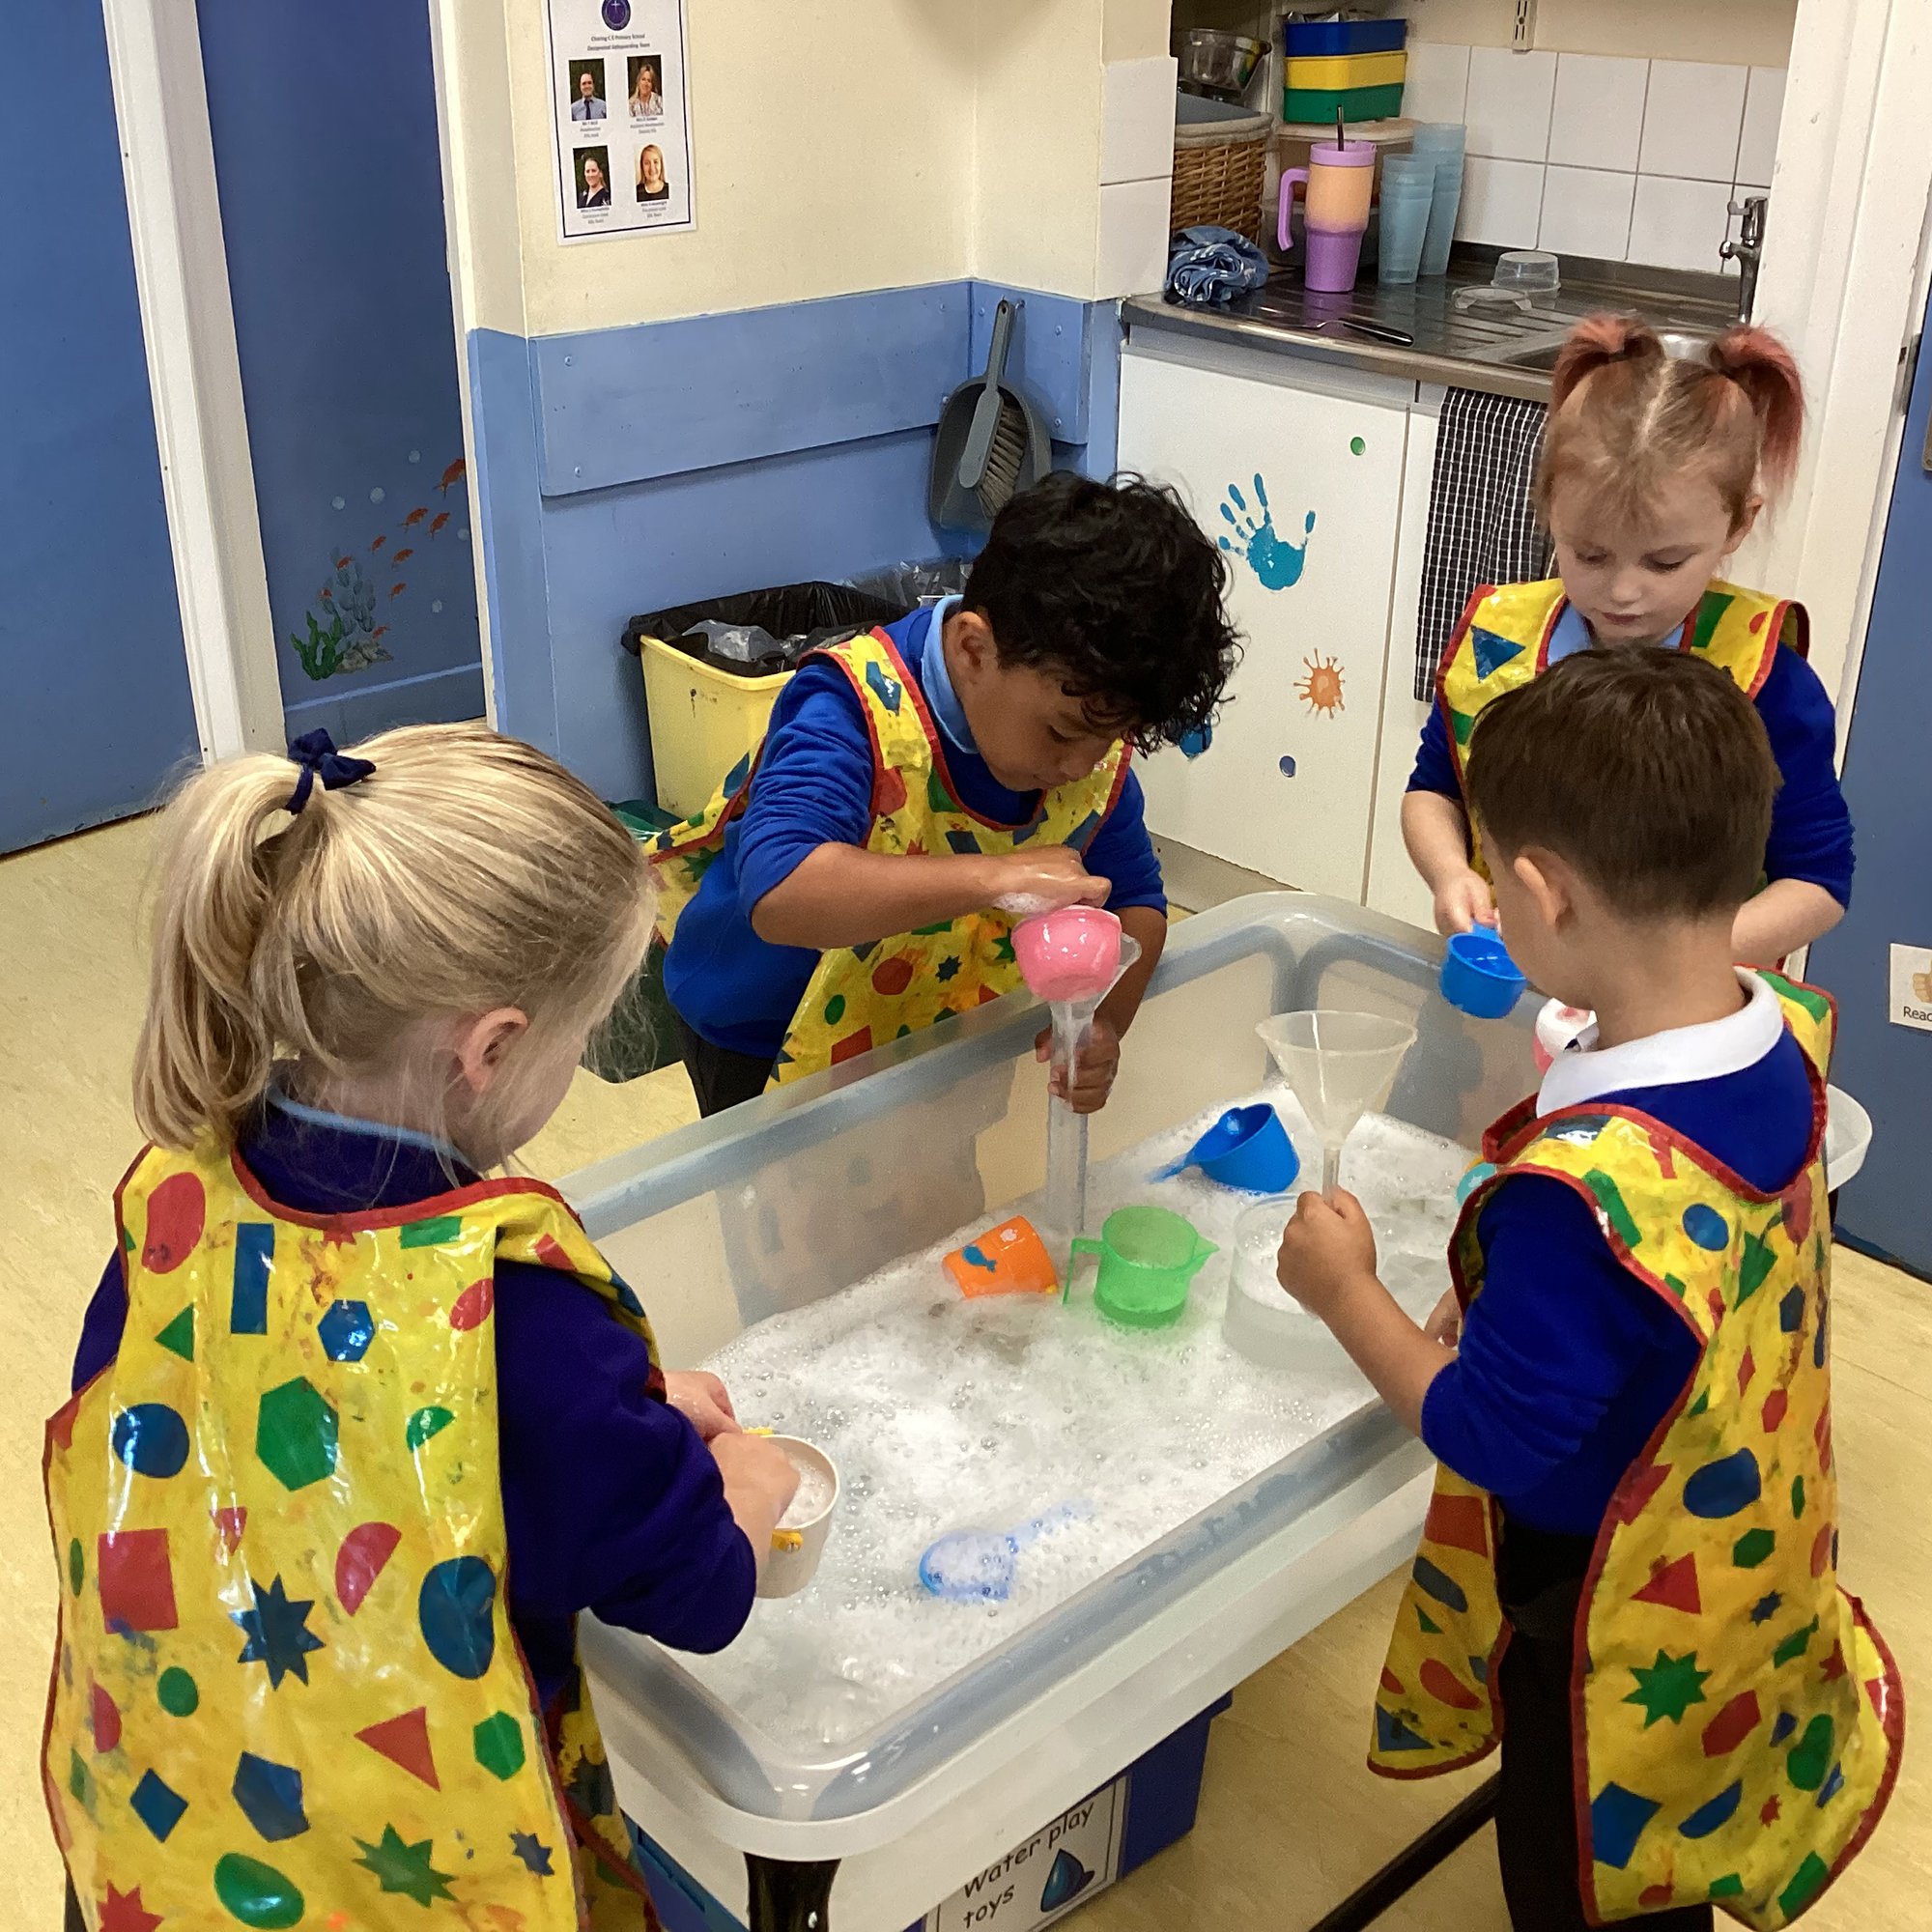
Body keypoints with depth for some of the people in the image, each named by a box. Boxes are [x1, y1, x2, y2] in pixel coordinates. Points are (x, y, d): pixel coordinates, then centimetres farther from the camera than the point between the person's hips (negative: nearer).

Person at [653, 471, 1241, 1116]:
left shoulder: (1090, 725, -15)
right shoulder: (859, 707, -34)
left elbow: (1134, 902, -6)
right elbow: (779, 897, -50)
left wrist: (1103, 1021, -26)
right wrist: (996, 877, -54)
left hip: (940, 1037, 5)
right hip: (764, 1036, -5)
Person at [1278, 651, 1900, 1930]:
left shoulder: (1580, 1194, -40)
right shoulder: (1784, 1044, -14)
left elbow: (1499, 1441, -27)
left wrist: (1348, 1294, -16)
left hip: (1620, 1632, -7)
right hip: (1751, 1570, 7)